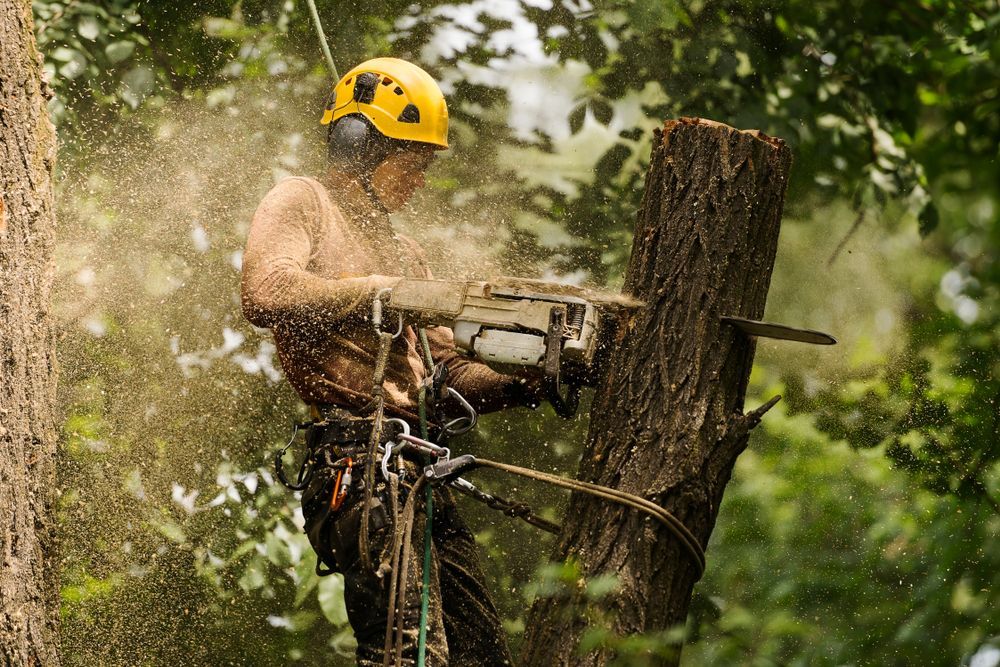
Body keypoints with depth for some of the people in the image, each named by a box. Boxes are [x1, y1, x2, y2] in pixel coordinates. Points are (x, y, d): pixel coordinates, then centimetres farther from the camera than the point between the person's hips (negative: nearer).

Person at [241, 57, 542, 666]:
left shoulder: (402, 250, 30)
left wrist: (523, 386, 5)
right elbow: (266, 293, -16)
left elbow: (445, 376, 24)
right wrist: (388, 294, -17)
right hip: (355, 463, -9)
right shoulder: (301, 203, 6)